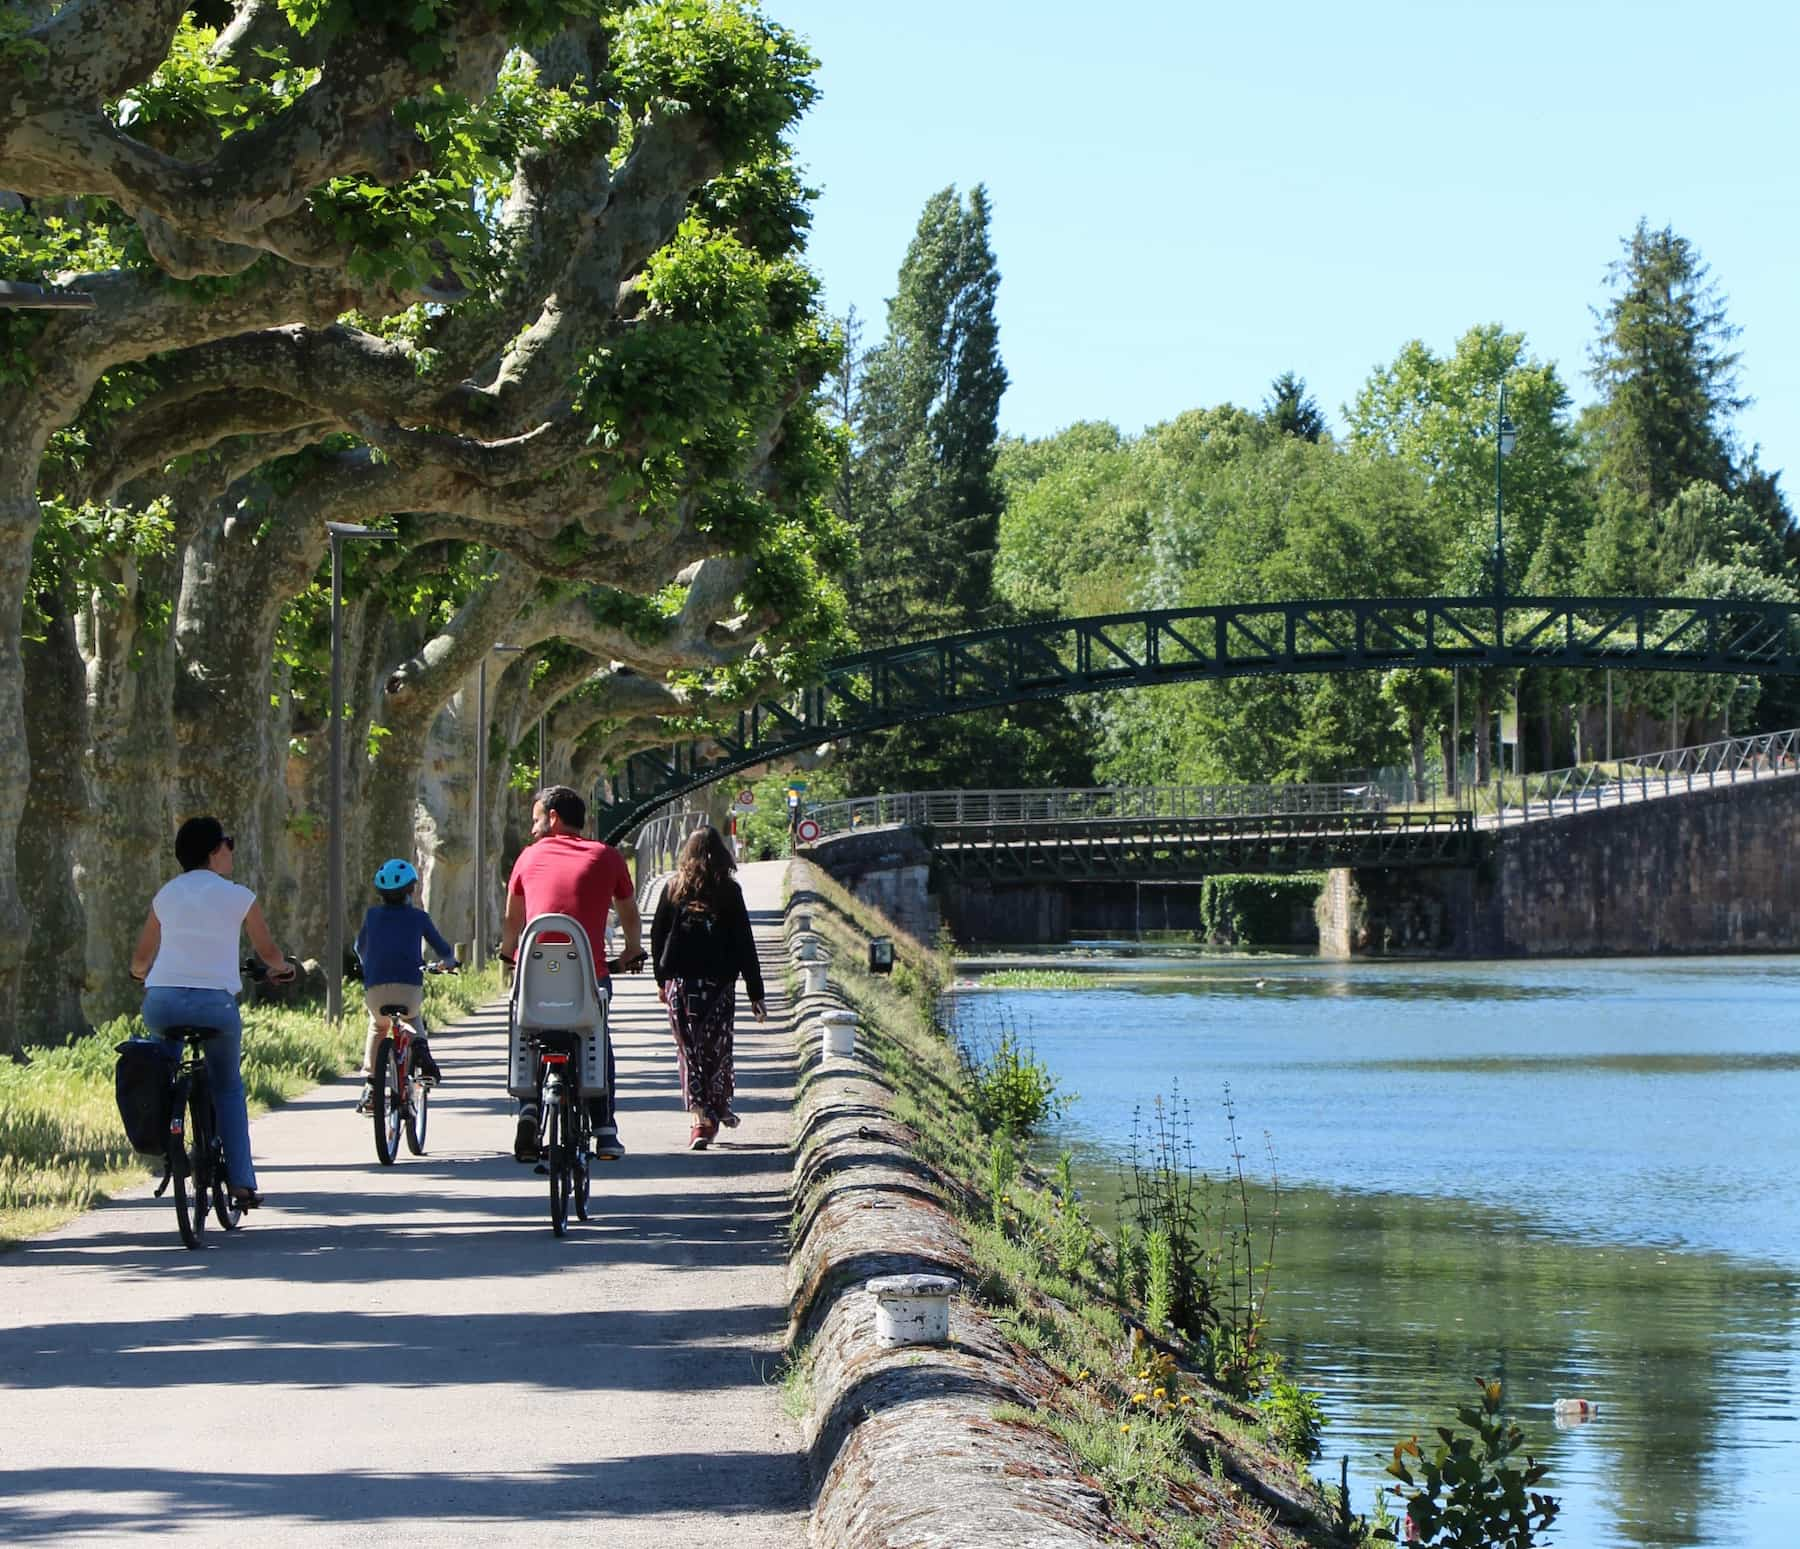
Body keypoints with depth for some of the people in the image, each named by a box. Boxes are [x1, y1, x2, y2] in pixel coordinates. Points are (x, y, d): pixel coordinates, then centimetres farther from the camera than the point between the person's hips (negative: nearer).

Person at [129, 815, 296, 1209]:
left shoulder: (166, 894, 16)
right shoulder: (237, 896, 7)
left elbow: (140, 960, 22)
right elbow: (268, 952, 19)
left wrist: (143, 975, 46)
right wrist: (284, 968, 42)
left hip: (161, 1000, 2)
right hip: (214, 1001, -2)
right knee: (228, 1087, 17)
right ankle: (241, 1180, 8)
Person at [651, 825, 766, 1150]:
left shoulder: (674, 888, 0)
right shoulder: (729, 891, -4)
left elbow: (657, 936, 6)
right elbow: (744, 944, -3)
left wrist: (662, 979, 18)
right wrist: (756, 994, 0)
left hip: (679, 982, 1)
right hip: (719, 983, -1)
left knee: (688, 1051, 3)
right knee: (718, 1049, 13)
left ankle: (699, 1116, -8)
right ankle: (719, 1110, 21)